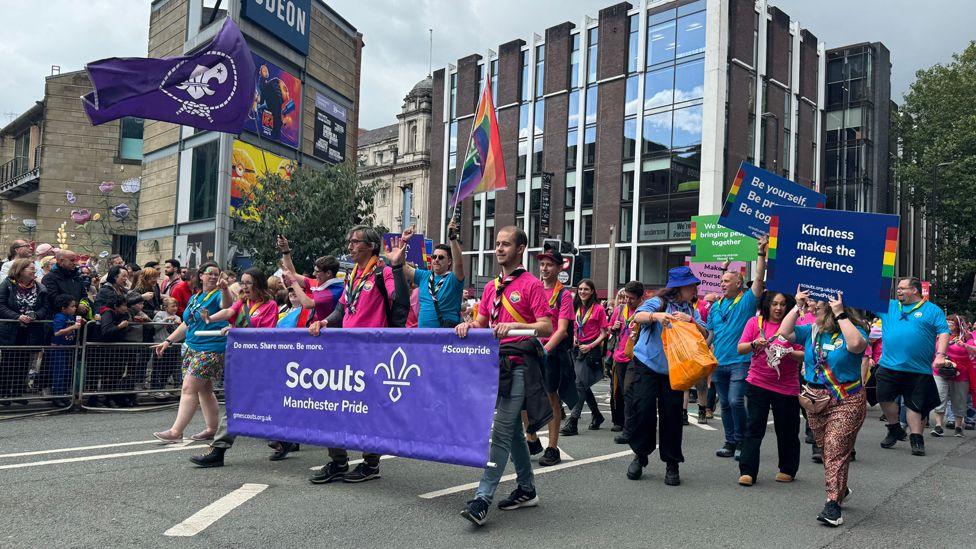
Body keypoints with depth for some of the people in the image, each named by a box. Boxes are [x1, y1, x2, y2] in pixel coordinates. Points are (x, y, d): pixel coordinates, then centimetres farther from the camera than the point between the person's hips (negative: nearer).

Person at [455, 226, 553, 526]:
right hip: (497, 362, 8)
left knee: (501, 431, -12)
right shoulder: (491, 287, 16)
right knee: (512, 429, 14)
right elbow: (482, 323, 17)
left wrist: (514, 325, -24)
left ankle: (482, 499, -12)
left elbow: (546, 327, -11)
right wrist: (468, 325, -5)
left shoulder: (531, 285, -5)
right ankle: (526, 489, 27)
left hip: (519, 363, -7)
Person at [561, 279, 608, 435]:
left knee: (580, 384, -13)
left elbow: (603, 334, -4)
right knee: (584, 386, 12)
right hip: (577, 349, 7)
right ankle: (597, 415, 29)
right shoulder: (576, 308, 13)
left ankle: (572, 423, -15)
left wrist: (590, 346, -15)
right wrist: (574, 339, 3)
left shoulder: (598, 309, -4)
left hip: (591, 350, -7)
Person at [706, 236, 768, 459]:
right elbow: (709, 333, 18)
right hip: (718, 363, 6)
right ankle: (730, 442, 20)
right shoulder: (716, 306, 13)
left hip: (740, 362, -6)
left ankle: (742, 441, 1)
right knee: (725, 404, 10)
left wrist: (761, 254, -18)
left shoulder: (746, 301, -1)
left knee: (735, 401, -15)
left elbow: (759, 279, -13)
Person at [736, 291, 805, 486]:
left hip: (786, 386, 0)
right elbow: (740, 349, 1)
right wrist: (754, 344, -18)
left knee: (786, 430, 9)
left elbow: (803, 355, -1)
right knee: (753, 428, -1)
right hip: (758, 383, 0)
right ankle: (747, 472, 2)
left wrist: (789, 353, -20)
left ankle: (787, 470, 27)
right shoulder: (755, 322, 2)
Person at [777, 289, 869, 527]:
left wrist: (840, 314, -25)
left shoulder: (853, 330, -8)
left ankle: (833, 504, -8)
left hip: (846, 402, -6)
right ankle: (840, 489, 37)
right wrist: (798, 307, -4)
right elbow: (785, 332, -1)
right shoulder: (812, 331, 7)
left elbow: (856, 344, -30)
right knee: (826, 450, 17)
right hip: (815, 398, 6)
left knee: (836, 451, -11)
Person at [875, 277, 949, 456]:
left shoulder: (932, 310, 4)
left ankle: (916, 439, 13)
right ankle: (895, 430, 22)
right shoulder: (888, 306, 13)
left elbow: (944, 333, -3)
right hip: (889, 366, 3)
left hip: (919, 370, -3)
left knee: (915, 404, 2)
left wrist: (940, 355, -15)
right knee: (885, 398, 1)